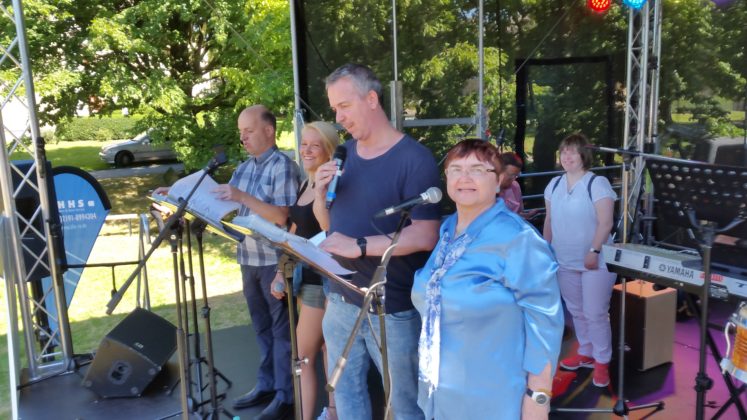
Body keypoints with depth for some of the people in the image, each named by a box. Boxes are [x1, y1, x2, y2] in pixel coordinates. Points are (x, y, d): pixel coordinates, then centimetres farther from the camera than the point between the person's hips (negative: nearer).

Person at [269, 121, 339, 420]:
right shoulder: (304, 185, 11)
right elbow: (294, 233, 15)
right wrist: (281, 273, 12)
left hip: (322, 280, -9)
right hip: (306, 278, 9)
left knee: (302, 356, -2)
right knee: (328, 351, 17)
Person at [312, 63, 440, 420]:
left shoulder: (415, 158, -14)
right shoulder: (344, 154, 7)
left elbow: (425, 236, -21)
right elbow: (328, 224, 12)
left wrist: (359, 246, -26)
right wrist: (321, 194, -8)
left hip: (392, 308, -6)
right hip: (341, 300, 6)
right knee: (345, 390, 18)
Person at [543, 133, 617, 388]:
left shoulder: (597, 183, -11)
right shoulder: (554, 184, 8)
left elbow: (605, 223, -16)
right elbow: (549, 220, 14)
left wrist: (594, 251, -23)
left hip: (595, 261, -6)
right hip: (565, 262, 6)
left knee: (595, 314, -2)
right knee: (576, 311, 17)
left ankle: (602, 362, 12)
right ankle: (586, 353, 33)